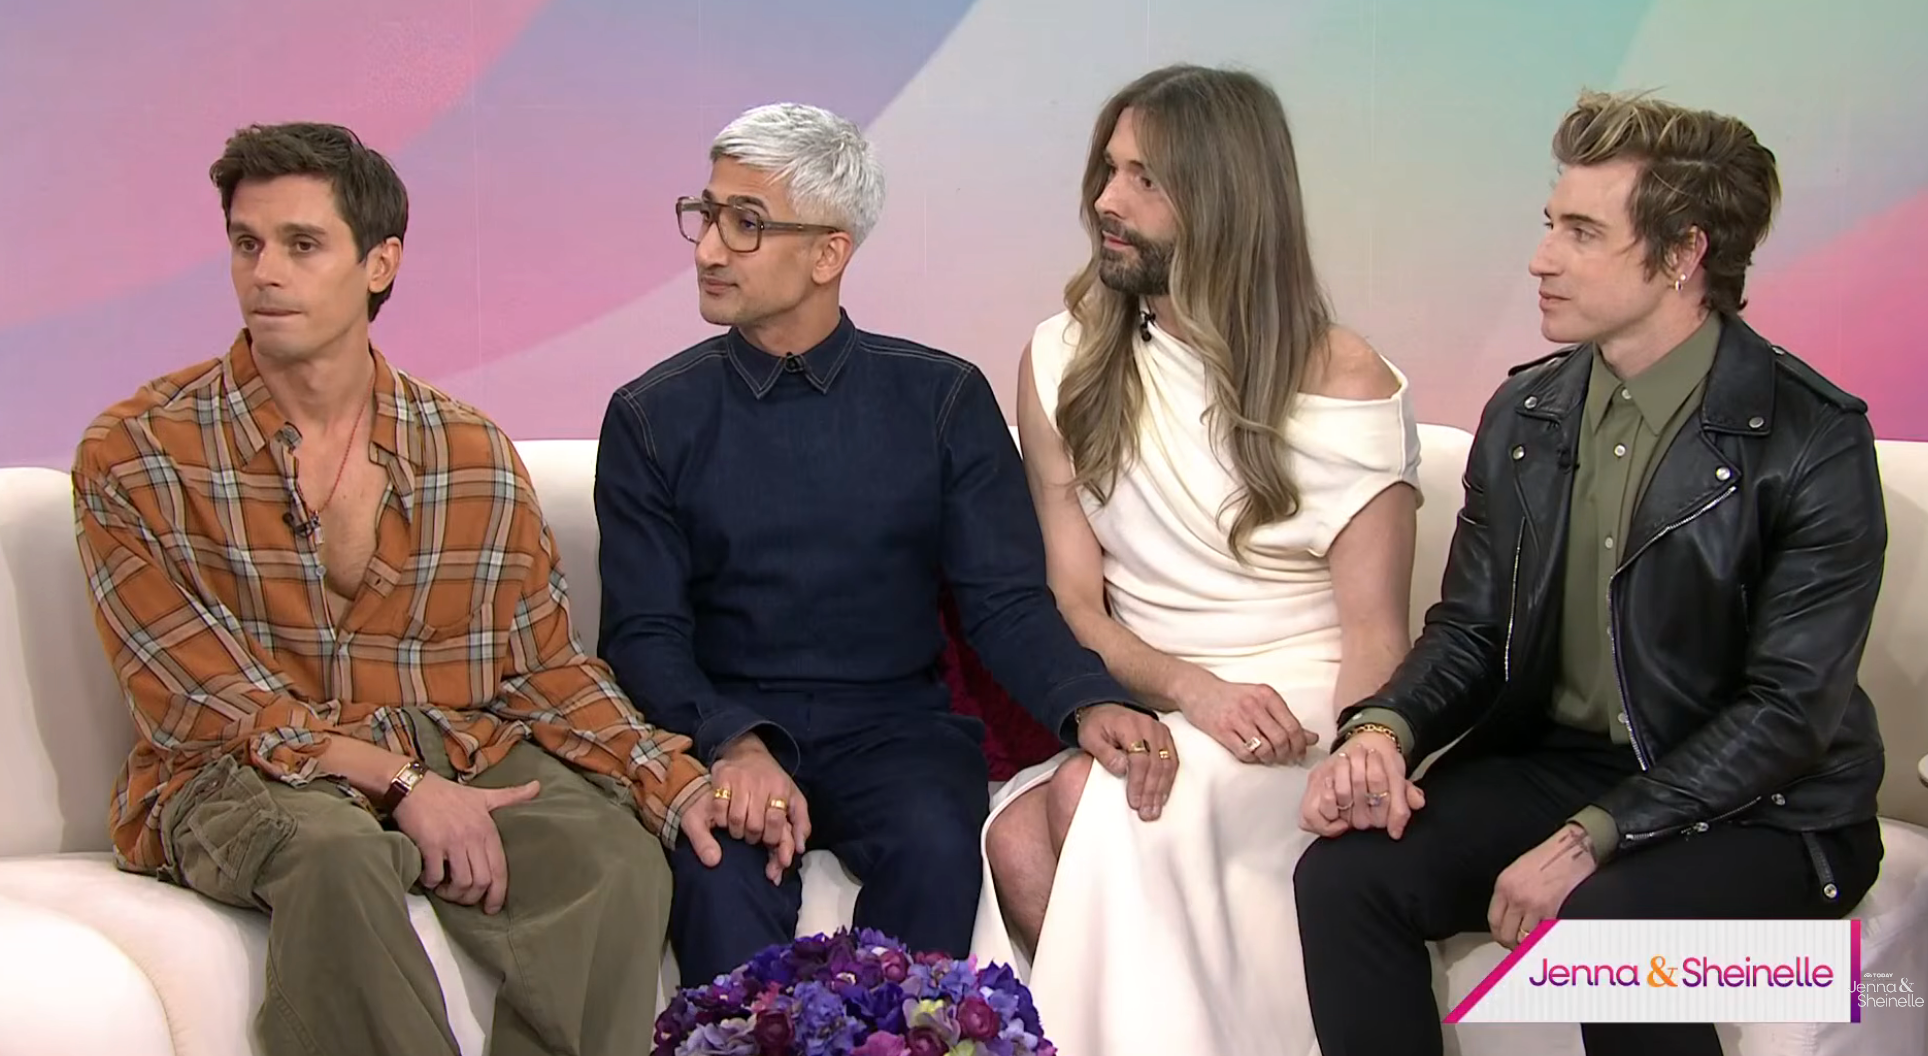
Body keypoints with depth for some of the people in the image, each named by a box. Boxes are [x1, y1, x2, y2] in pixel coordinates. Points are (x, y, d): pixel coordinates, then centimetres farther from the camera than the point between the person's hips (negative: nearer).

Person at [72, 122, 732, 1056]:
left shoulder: (474, 454, 10)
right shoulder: (136, 454, -1)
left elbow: (544, 667, 10)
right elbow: (198, 696, -8)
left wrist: (675, 783, -7)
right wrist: (396, 781, -19)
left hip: (460, 759, 3)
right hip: (239, 778, -2)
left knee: (618, 860, -26)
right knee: (338, 854, -37)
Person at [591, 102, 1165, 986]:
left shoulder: (941, 399, 6)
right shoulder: (653, 417, 5)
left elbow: (1005, 600, 2)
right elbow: (643, 633, -1)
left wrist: (1086, 703, -19)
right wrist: (735, 744, -22)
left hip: (896, 724, 1)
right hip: (722, 728, -1)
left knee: (935, 845, -31)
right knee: (721, 864, -33)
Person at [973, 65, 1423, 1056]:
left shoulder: (1345, 385, -4)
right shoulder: (1064, 359, 6)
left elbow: (1375, 636, -4)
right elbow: (1073, 601, 3)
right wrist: (1192, 688, -18)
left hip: (1302, 715, -3)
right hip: (1145, 707, 3)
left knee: (1097, 799, -32)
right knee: (1016, 836, -30)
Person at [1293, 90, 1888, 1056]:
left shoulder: (1811, 443, -13)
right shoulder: (1523, 415, 6)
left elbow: (1790, 710, -17)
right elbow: (1469, 629, 9)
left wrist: (1592, 837, -24)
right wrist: (1384, 729, -14)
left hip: (1756, 807, -5)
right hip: (1552, 759, 5)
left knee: (1605, 923, -35)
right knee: (1344, 872, -19)